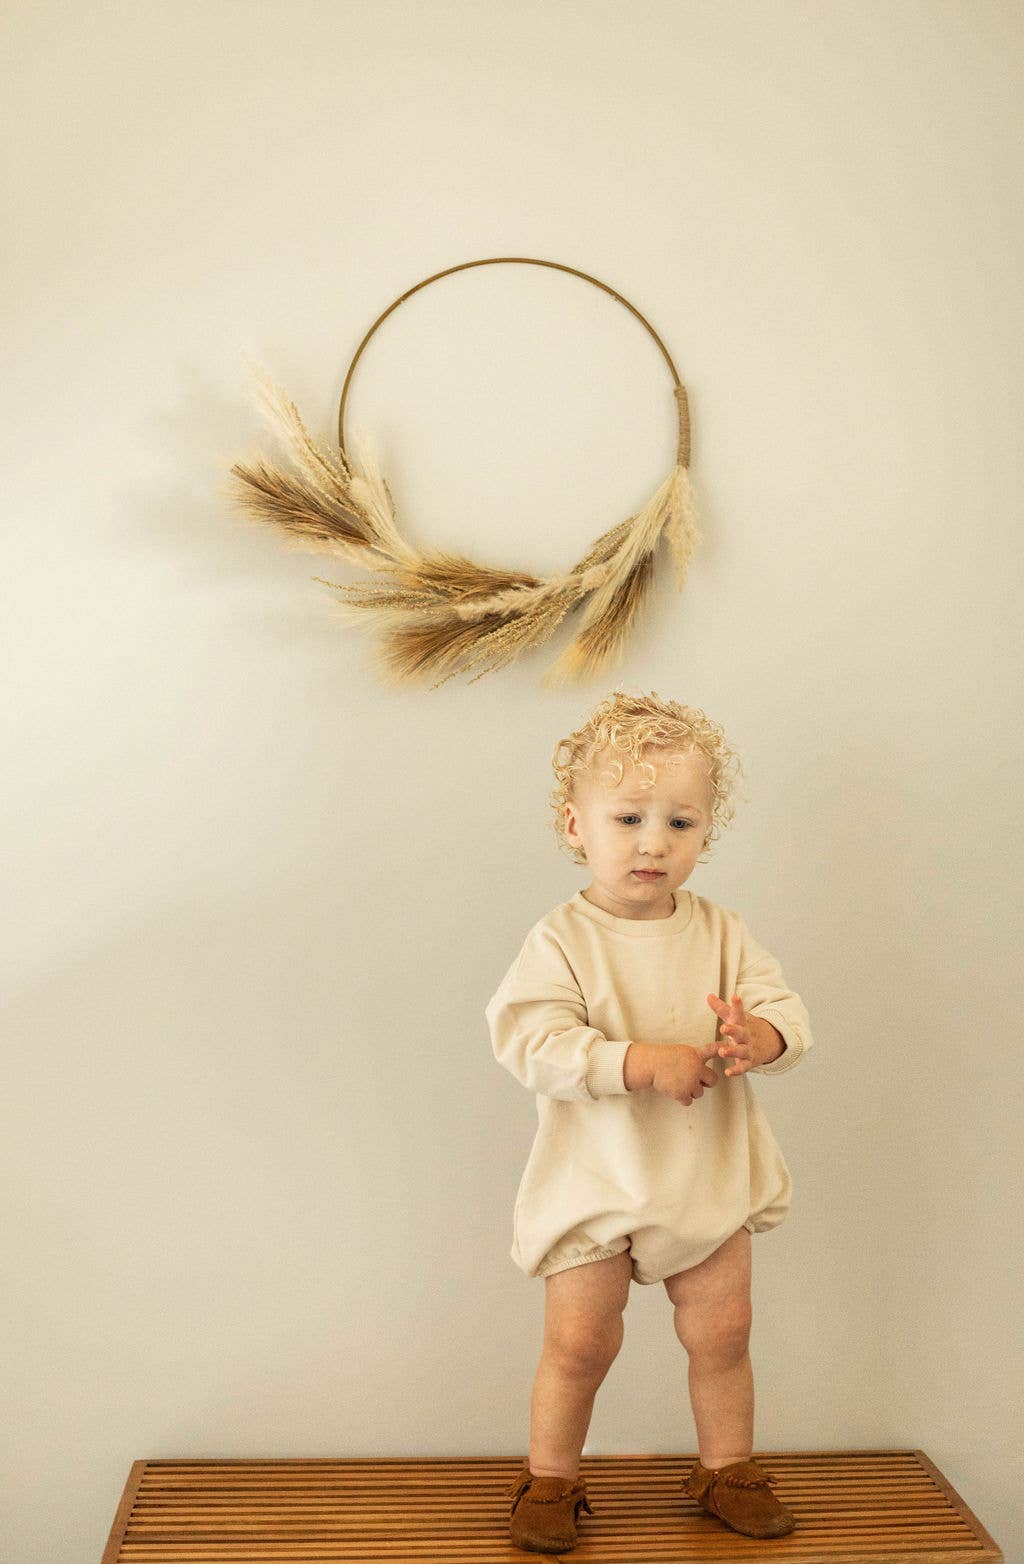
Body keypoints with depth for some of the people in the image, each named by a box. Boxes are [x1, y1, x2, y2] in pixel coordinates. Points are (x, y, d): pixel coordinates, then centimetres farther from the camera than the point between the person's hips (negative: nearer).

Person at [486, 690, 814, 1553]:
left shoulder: (720, 931, 0)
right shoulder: (562, 940, -13)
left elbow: (788, 1014, -4)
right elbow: (533, 1044, -23)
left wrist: (756, 1037, -28)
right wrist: (647, 1061, -31)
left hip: (709, 1177, 4)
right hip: (597, 1182, -3)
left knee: (722, 1330, 12)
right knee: (579, 1341, 2)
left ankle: (727, 1467, 34)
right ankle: (550, 1478, 25)